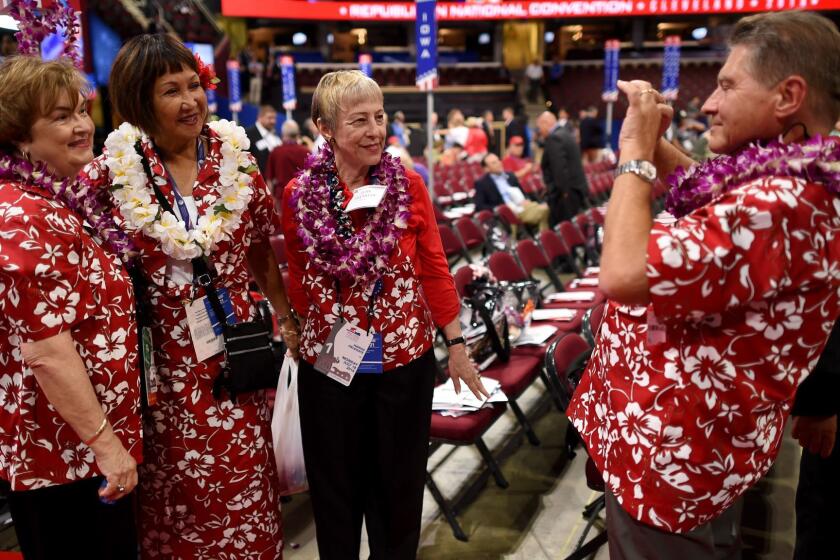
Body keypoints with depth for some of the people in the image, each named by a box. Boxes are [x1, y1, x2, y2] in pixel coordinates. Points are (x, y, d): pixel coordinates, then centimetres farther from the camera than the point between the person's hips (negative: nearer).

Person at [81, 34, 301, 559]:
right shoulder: (114, 169, -6)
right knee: (178, 487, 11)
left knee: (244, 482, 11)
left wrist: (287, 317, 14)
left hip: (236, 351, 2)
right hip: (164, 358, -1)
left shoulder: (236, 158, 0)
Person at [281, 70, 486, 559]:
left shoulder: (409, 185, -7)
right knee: (336, 487, 17)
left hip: (406, 359, 0)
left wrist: (456, 343, 1)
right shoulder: (300, 195, -7)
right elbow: (299, 282, 6)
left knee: (400, 483, 17)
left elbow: (435, 270, -1)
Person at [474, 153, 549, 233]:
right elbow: (478, 206, -5)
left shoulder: (510, 176, 21)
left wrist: (527, 200, 2)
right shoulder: (481, 183, 4)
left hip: (525, 205, 6)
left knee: (545, 209, -24)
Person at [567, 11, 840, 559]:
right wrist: (656, 143, 6)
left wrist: (635, 154, -24)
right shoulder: (777, 186, 4)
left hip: (671, 454, -10)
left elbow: (623, 275, -38)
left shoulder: (778, 206, -30)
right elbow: (706, 193, 25)